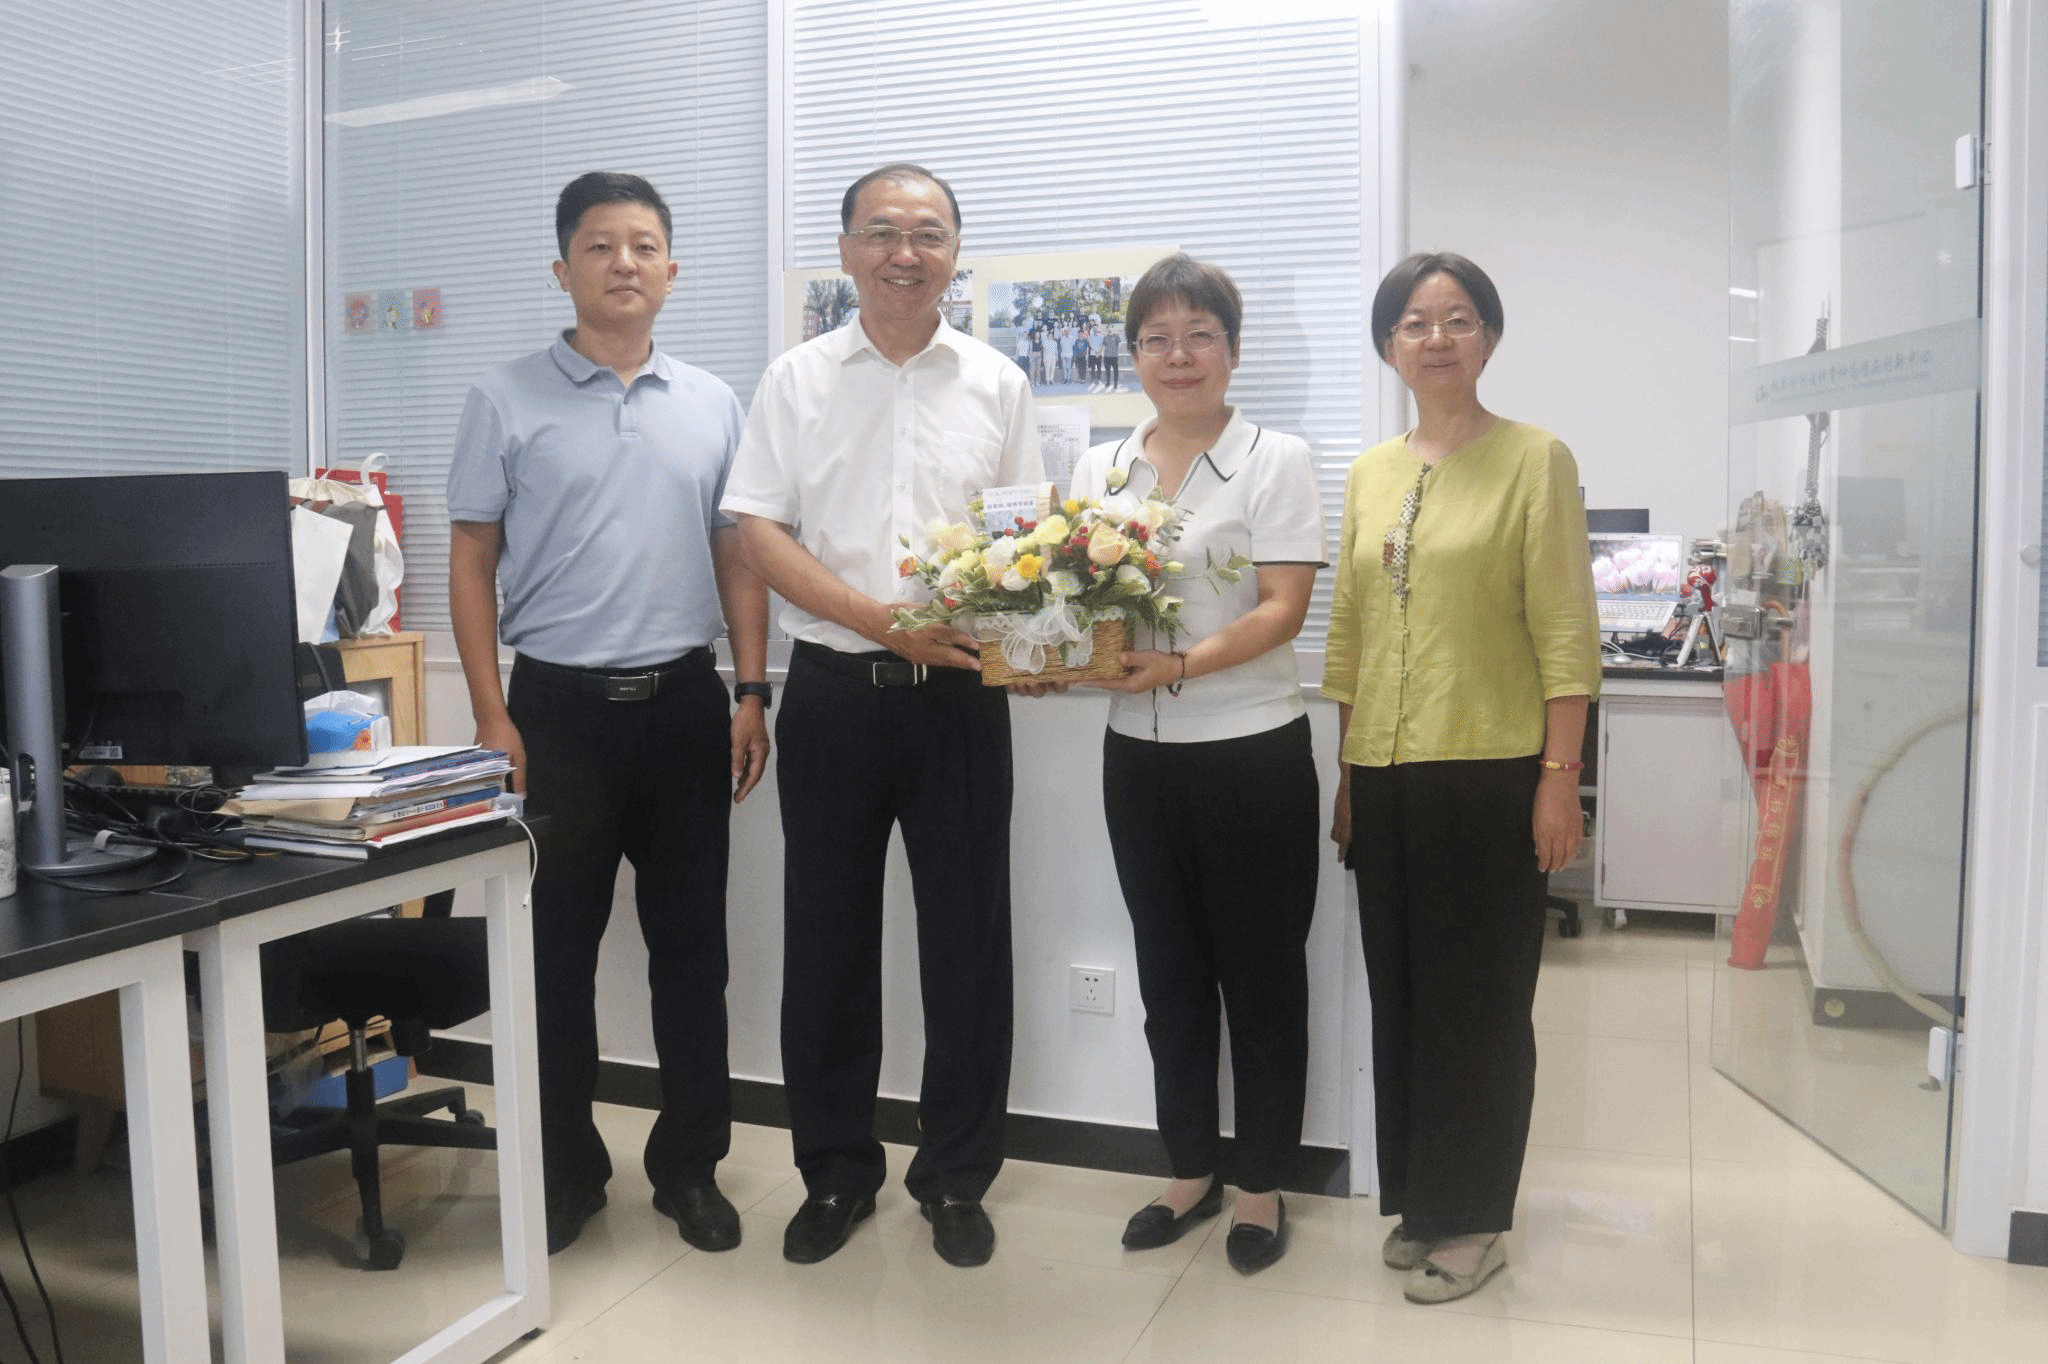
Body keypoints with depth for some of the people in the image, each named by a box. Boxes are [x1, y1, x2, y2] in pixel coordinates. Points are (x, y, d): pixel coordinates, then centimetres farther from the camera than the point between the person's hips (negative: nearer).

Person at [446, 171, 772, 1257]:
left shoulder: (712, 406, 8)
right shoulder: (506, 401, 1)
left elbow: (739, 557, 10)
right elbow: (470, 564, 0)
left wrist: (750, 695, 2)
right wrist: (492, 720, -7)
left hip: (685, 701, 2)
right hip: (560, 706, -2)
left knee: (690, 941, 8)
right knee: (557, 944, 6)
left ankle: (690, 1162, 23)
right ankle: (563, 1170, 23)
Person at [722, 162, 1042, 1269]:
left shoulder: (997, 385, 8)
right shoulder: (797, 381, 5)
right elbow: (760, 532, -3)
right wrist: (879, 618, -15)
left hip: (959, 693, 0)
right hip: (834, 689, 0)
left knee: (967, 937, 5)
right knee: (827, 936, 8)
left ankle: (956, 1177, 22)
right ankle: (835, 1170, 25)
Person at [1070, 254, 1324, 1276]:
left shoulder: (1276, 462, -3)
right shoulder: (1098, 470, 10)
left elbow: (1282, 612, -13)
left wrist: (1179, 665, -27)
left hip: (1251, 751, -4)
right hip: (1138, 754, 4)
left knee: (1260, 974, 7)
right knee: (1169, 973, 15)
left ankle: (1260, 1187, 25)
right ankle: (1190, 1172, 32)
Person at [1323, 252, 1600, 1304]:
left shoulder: (1534, 460, -3)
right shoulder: (1370, 474, 12)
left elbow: (1565, 631, -7)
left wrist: (1560, 774, -13)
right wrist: (1345, 772, 11)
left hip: (1491, 771, -5)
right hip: (1387, 773, 5)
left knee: (1481, 998, 4)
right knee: (1400, 991, 13)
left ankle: (1473, 1219, 19)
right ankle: (1416, 1200, 28)